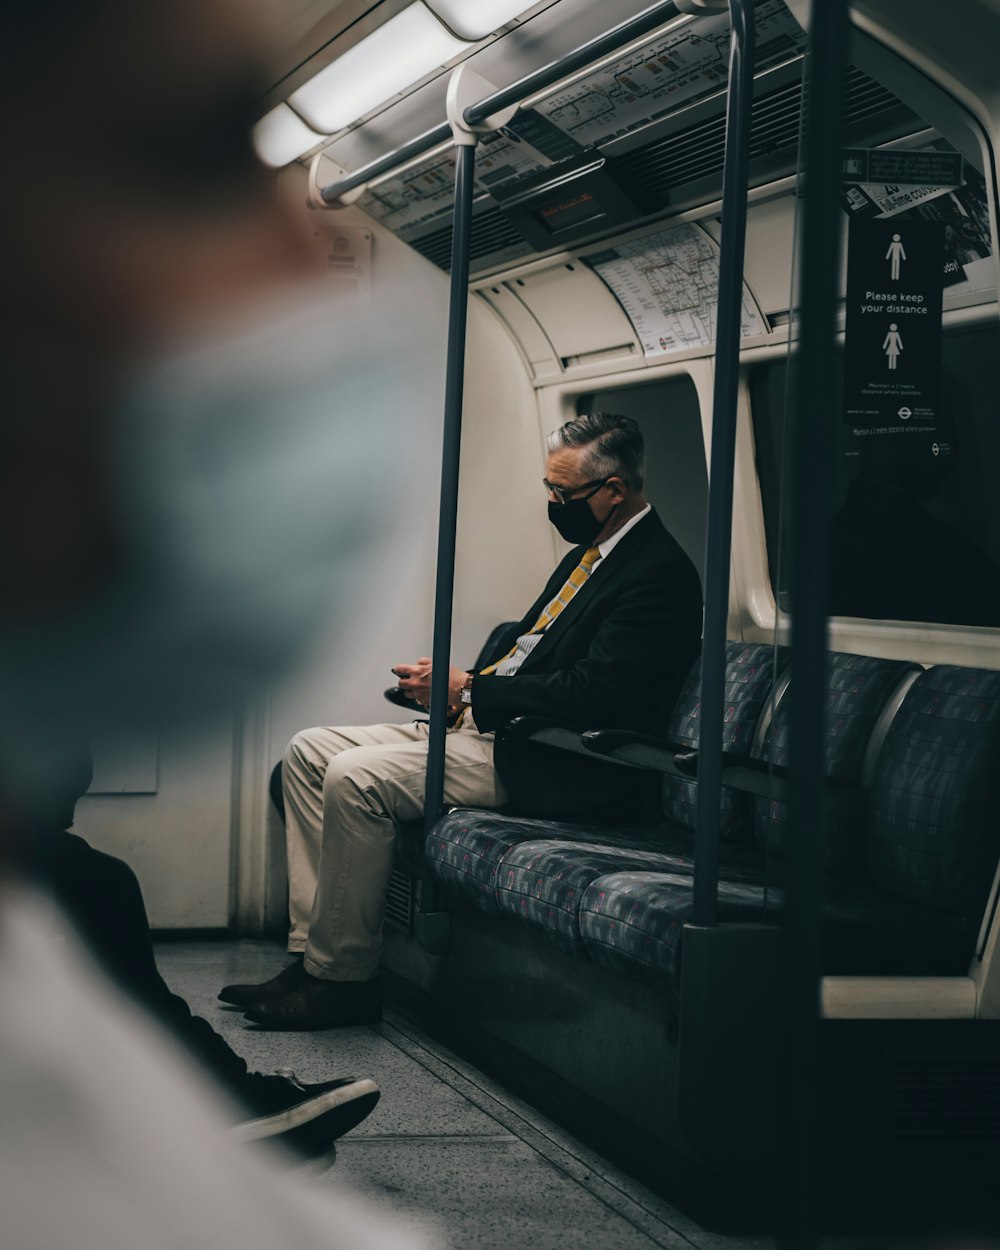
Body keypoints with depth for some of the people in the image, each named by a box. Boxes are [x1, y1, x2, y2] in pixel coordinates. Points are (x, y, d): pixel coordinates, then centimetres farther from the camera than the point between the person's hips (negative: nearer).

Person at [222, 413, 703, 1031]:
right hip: (480, 725, 11)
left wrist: (470, 688, -16)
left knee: (355, 778, -24)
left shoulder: (661, 574, -14)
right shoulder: (588, 554, 18)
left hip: (540, 763, -11)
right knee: (309, 753, 4)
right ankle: (313, 955, 0)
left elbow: (587, 695, -23)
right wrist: (456, 684, 4)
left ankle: (343, 978, -11)